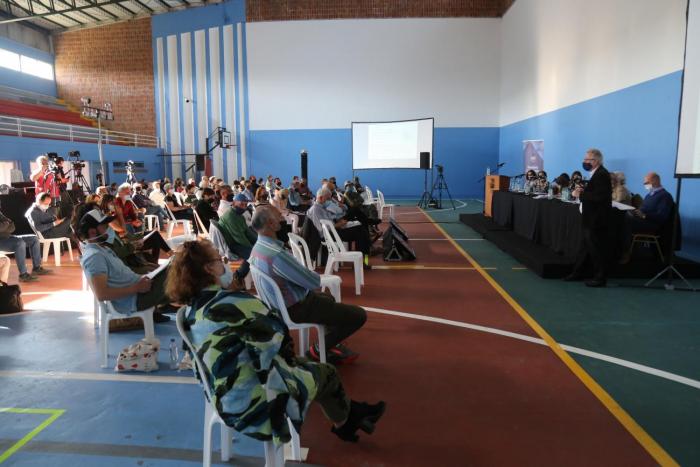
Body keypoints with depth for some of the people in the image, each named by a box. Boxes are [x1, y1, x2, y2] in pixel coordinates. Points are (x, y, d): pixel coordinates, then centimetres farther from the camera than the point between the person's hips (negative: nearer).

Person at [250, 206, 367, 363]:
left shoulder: (257, 248, -2)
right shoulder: (277, 254, -34)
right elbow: (314, 282, -24)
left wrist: (309, 275, -1)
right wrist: (316, 276, -2)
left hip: (280, 302, 10)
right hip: (297, 308, -10)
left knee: (328, 298, 36)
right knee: (359, 315, -7)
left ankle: (331, 345, 37)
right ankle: (319, 349, 9)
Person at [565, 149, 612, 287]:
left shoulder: (602, 174, -17)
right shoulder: (597, 174, 14)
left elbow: (599, 197, -27)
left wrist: (580, 195, -20)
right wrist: (582, 191, -1)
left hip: (596, 220, -10)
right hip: (591, 219, 10)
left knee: (597, 249, -1)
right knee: (587, 247, 17)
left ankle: (600, 278, 10)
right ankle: (577, 273, 26)